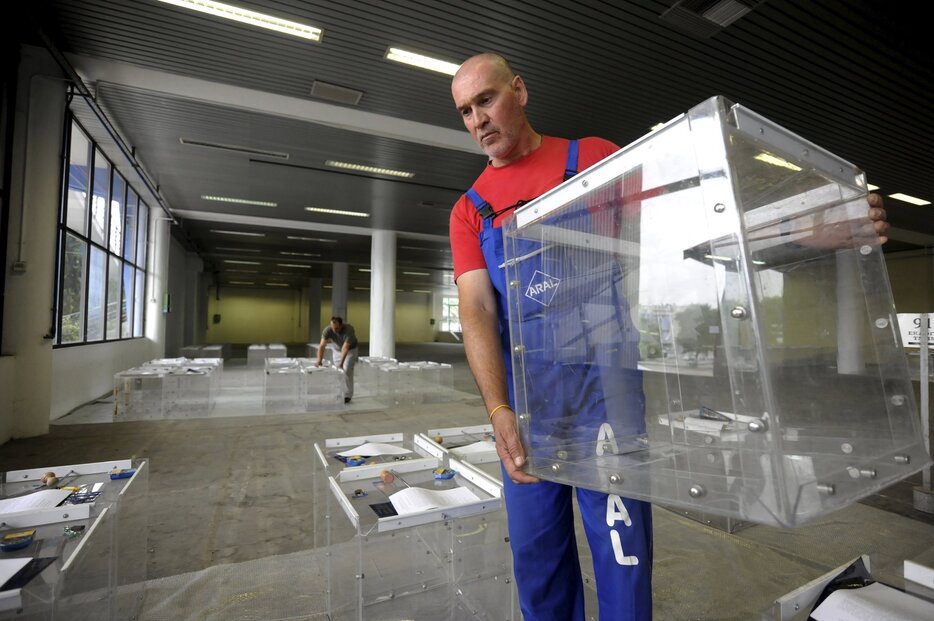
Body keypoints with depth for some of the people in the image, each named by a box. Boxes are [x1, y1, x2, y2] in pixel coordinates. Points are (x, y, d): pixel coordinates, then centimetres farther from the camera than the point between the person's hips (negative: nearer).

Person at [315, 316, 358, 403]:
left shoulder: (348, 330, -36)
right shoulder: (327, 330, -27)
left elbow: (345, 348, -41)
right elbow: (322, 346, -33)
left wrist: (341, 363, -47)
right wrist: (319, 361, -45)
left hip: (350, 350, -4)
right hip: (337, 350, 4)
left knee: (347, 371, -14)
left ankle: (347, 395, -8)